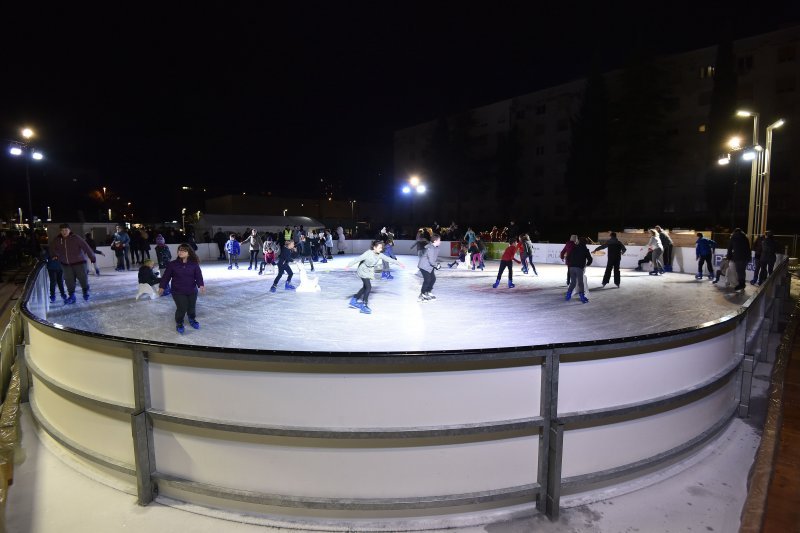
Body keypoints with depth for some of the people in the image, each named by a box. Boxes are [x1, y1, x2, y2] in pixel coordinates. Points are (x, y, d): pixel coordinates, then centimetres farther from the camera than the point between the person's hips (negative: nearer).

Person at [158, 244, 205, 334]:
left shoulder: (194, 264, -4)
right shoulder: (172, 264, -6)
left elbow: (198, 275, -8)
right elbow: (166, 276, -2)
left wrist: (201, 285, -23)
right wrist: (162, 287, -4)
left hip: (192, 291, 2)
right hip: (178, 291, -2)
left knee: (192, 307, 13)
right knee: (182, 308, -9)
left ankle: (192, 319, 44)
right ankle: (179, 323, 18)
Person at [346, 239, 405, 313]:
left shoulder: (380, 255, -8)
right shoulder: (368, 253, -26)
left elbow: (389, 259, -5)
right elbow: (358, 259, -27)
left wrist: (399, 263, -6)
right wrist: (348, 265, -29)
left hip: (369, 273, 8)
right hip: (363, 272, -8)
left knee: (365, 287, 15)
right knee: (368, 287, -14)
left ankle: (354, 300, 30)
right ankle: (364, 306, -5)